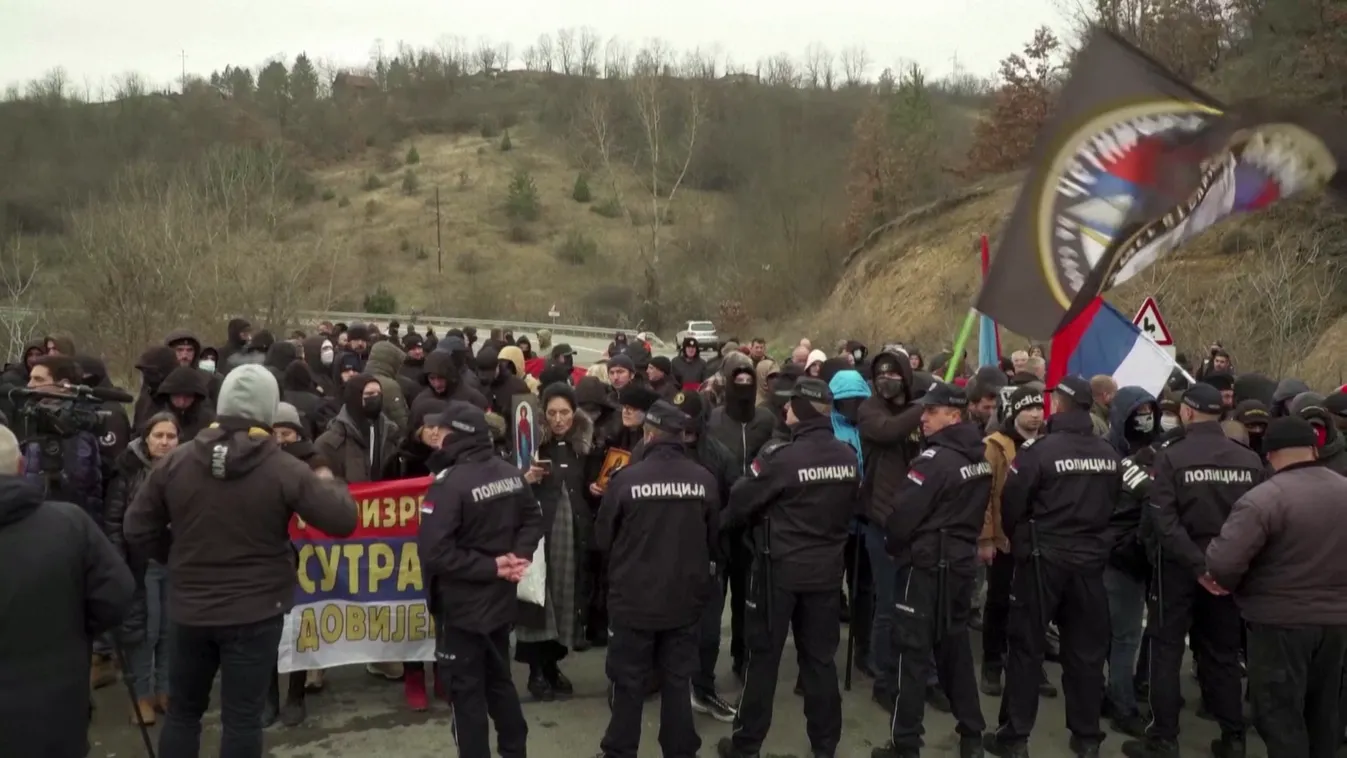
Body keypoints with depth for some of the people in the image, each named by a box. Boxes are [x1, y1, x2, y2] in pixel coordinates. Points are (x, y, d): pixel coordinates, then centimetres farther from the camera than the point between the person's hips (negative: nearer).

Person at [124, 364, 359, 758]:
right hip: (255, 611, -3)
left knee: (182, 710, 20)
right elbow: (343, 519, -12)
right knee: (242, 717, 6)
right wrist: (327, 483, 8)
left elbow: (137, 530, 3)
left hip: (190, 608, 4)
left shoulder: (174, 462, -4)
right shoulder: (284, 469, -15)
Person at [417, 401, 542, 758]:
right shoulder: (512, 474, 0)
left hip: (462, 603, -7)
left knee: (467, 689, 7)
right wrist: (519, 555, -4)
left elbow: (435, 551, -27)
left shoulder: (449, 483, -22)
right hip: (501, 597, 7)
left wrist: (491, 567, -20)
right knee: (499, 680, 21)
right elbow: (533, 520, 10)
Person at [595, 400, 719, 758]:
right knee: (678, 682, 15)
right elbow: (714, 538, 5)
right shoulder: (704, 480, -9)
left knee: (628, 684, 12)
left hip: (634, 598, -2)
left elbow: (602, 539, -4)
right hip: (685, 598, 2)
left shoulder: (626, 479, -16)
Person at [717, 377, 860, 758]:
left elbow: (740, 501, -9)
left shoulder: (781, 455, -20)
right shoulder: (848, 456, -3)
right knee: (821, 657, 13)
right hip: (826, 568, 5)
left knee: (764, 655, 7)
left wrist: (725, 524, 11)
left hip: (781, 567, -4)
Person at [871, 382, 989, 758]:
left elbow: (902, 516, -17)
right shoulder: (980, 456, 6)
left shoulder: (935, 459, -19)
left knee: (914, 650, -1)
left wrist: (895, 545, 2)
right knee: (956, 646, 16)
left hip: (927, 564, -8)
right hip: (962, 561, 8)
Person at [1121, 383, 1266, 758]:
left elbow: (1164, 521, -19)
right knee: (1223, 653, 15)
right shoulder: (1250, 460, -2)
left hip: (1180, 567, -3)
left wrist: (1197, 566, -17)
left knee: (1167, 652, 6)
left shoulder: (1171, 457, -12)